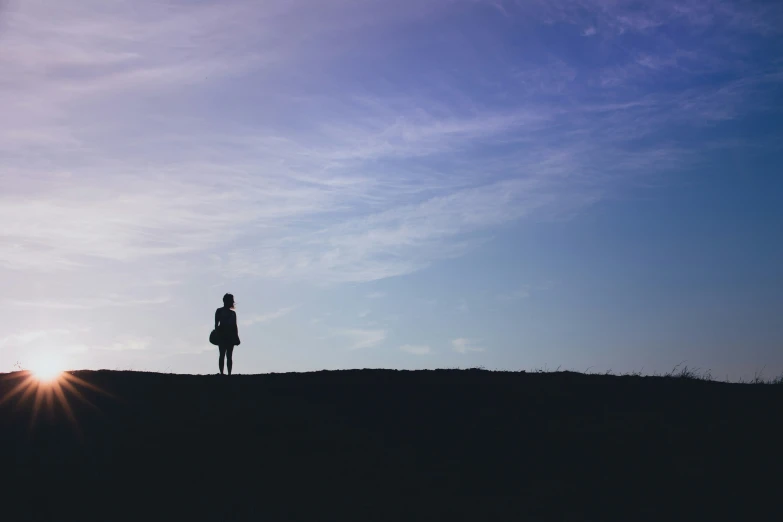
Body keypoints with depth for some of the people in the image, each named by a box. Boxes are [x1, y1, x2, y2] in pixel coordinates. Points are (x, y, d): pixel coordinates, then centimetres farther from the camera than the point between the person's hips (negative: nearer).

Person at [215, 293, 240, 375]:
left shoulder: (233, 313, 18)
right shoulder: (219, 311, 6)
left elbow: (235, 326, 16)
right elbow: (216, 324, 0)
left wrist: (236, 337, 8)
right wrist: (217, 334, -12)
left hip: (231, 335, 4)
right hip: (222, 335, -4)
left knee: (229, 355, 0)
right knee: (222, 354, -9)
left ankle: (229, 373, -3)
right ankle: (221, 373, -12)